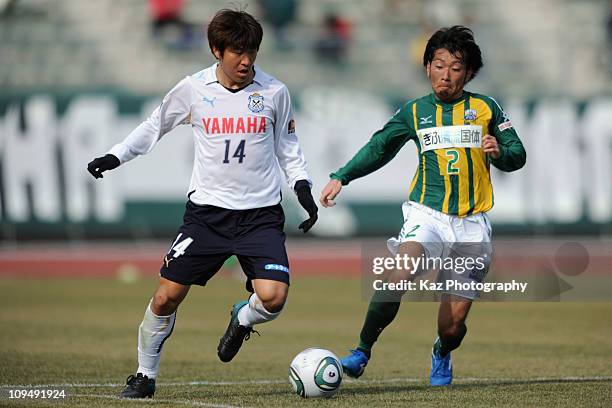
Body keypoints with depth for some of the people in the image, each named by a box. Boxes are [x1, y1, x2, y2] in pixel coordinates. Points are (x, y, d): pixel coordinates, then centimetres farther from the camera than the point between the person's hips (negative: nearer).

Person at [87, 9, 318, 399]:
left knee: (273, 297, -19)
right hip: (207, 209, 0)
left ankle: (242, 319, 18)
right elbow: (156, 125, 14)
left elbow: (287, 146, 13)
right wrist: (116, 155, 7)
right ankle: (145, 376, 19)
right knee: (167, 296, -3)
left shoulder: (274, 92, -3)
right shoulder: (193, 89, -3)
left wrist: (302, 185, 0)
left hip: (261, 213, 0)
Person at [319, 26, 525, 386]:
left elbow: (518, 156, 9)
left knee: (452, 325, 0)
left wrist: (499, 152, -13)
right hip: (427, 213, 0)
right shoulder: (415, 112, 8)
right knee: (400, 278, -31)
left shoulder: (486, 108, 5)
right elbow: (379, 148, 18)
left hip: (472, 224, 0)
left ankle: (442, 355, 36)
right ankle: (362, 351, -20)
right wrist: (341, 177, 10)